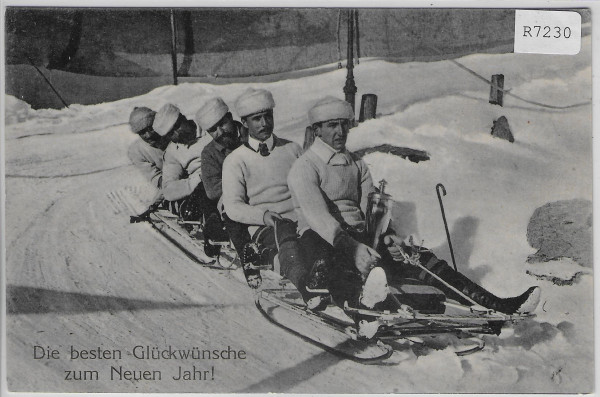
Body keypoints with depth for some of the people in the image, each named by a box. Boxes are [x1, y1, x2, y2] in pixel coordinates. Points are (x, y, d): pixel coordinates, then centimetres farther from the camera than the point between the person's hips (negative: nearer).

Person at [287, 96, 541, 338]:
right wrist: (352, 247, -34)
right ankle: (363, 313, -75)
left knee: (419, 258, -15)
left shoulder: (357, 166, 20)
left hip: (360, 239, 6)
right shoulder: (304, 168, -1)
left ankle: (498, 306, -26)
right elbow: (317, 215, -18)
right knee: (335, 263, -42)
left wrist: (387, 238, -13)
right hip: (321, 240, -5)